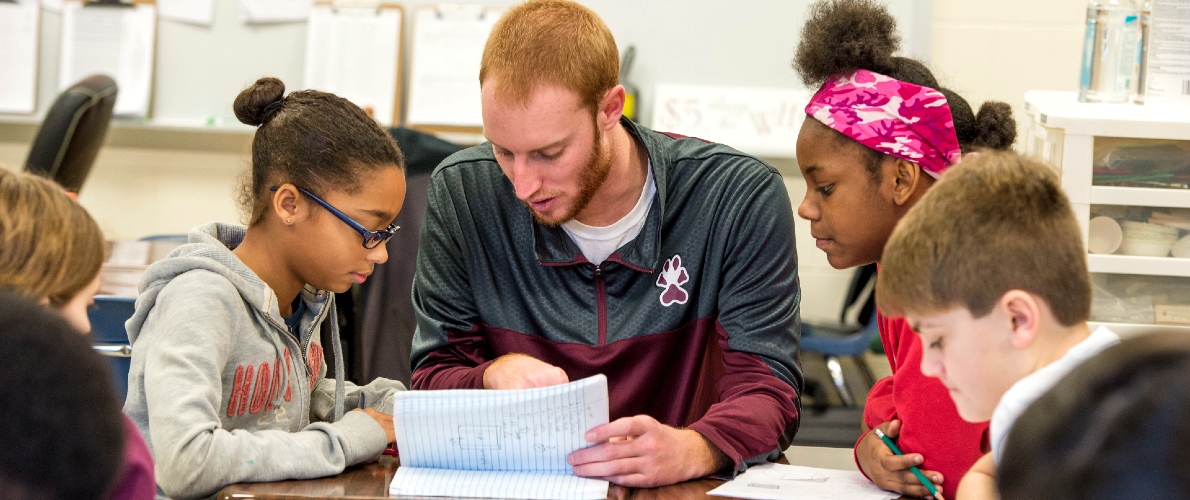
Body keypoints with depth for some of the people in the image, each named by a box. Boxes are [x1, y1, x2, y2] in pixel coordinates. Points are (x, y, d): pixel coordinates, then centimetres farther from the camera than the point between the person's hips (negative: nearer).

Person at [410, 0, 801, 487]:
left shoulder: (741, 197, -10)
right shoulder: (459, 194, -4)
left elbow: (765, 390, -12)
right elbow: (433, 379, 2)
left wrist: (690, 450, -34)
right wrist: (497, 375, -21)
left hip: (681, 496, -2)